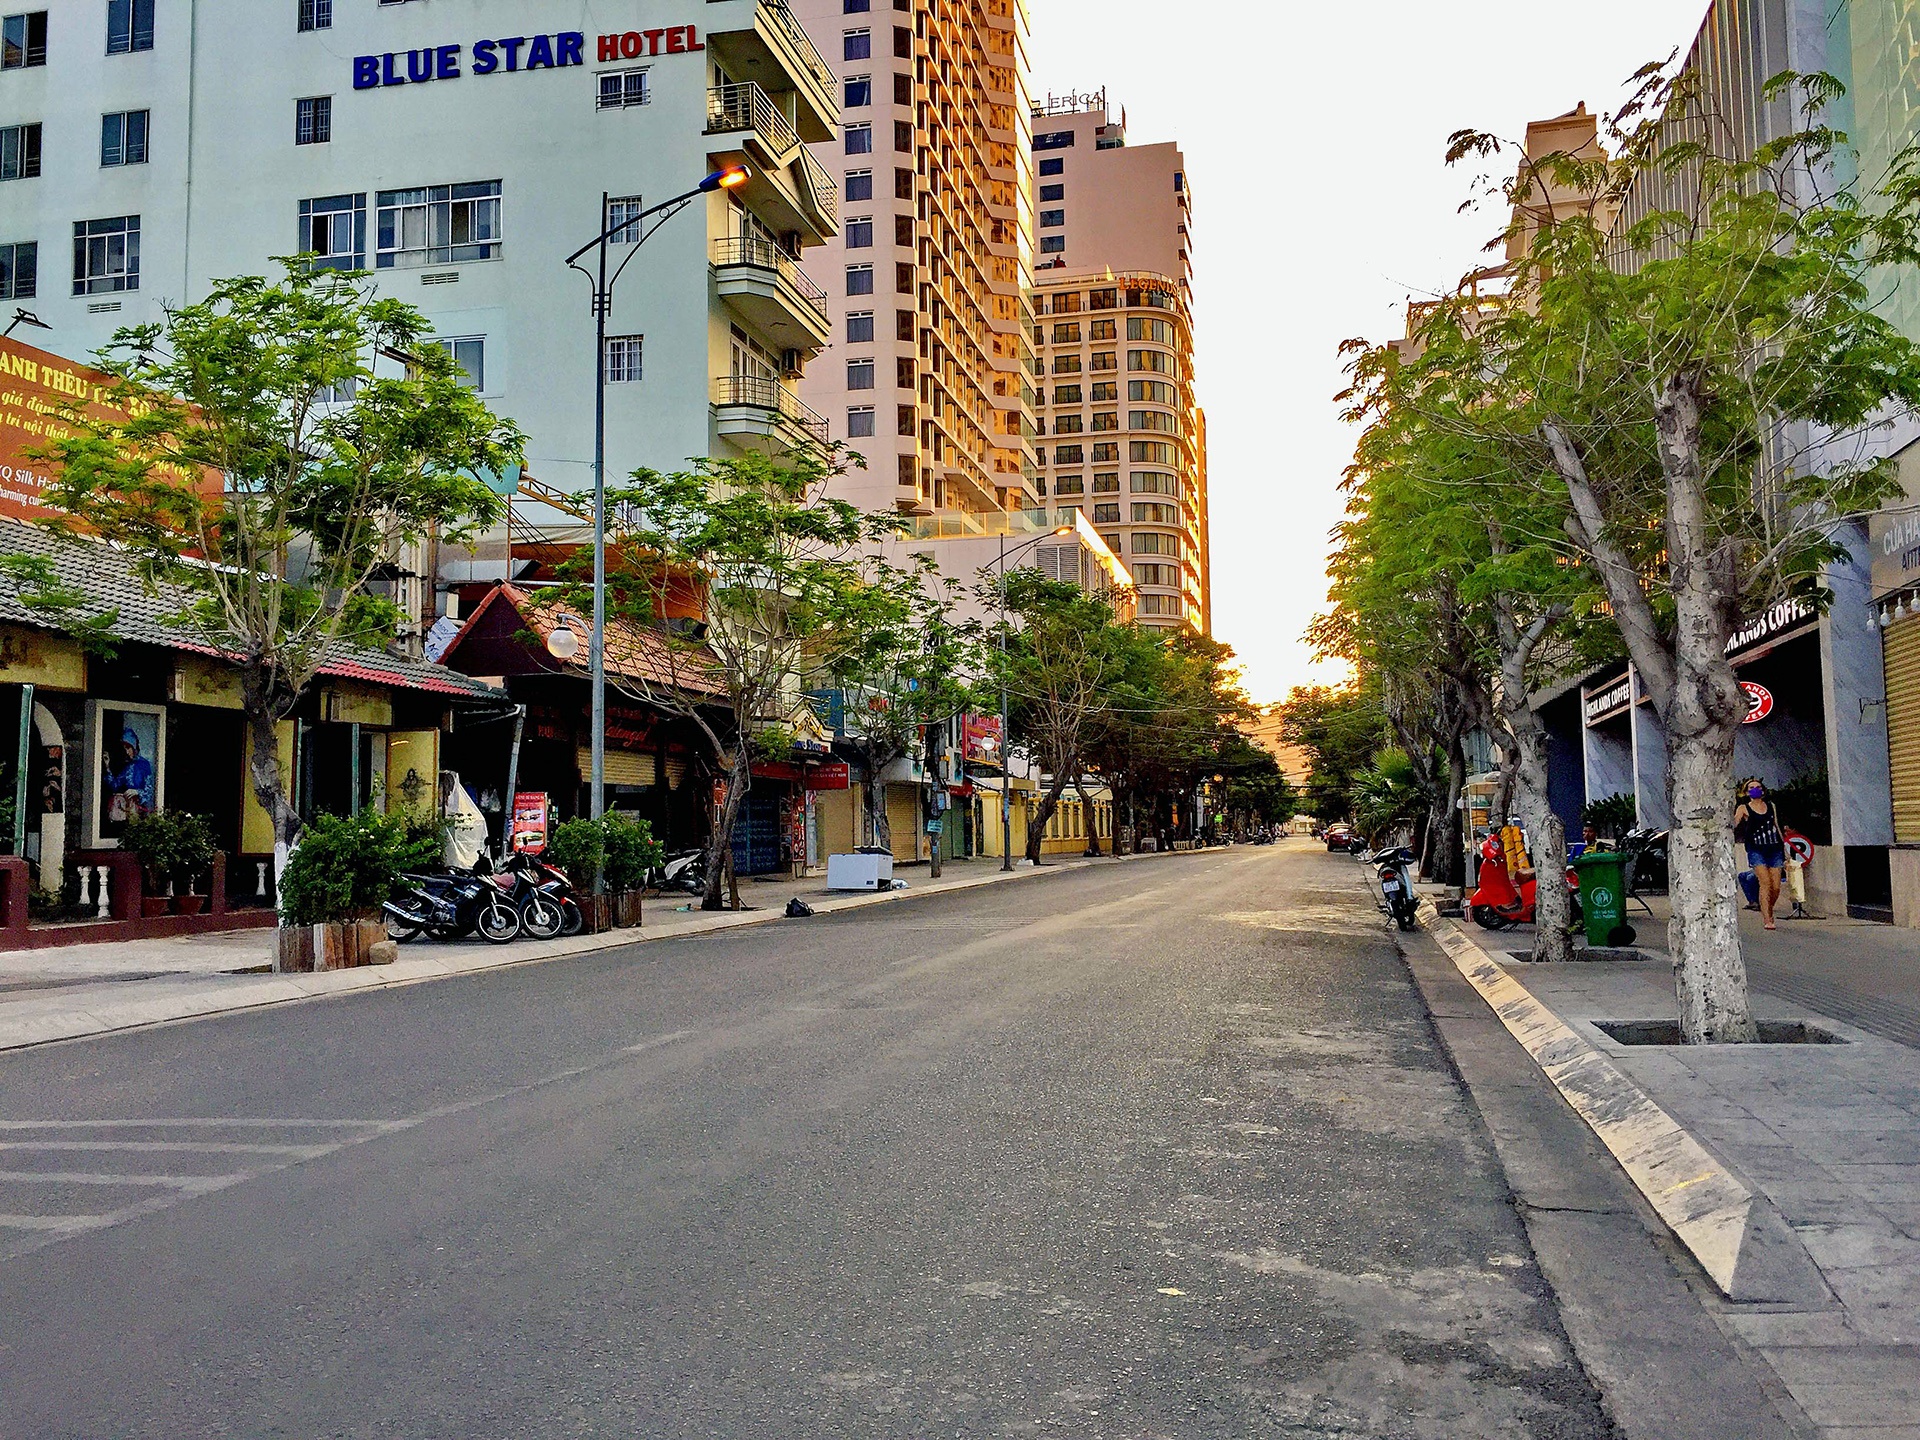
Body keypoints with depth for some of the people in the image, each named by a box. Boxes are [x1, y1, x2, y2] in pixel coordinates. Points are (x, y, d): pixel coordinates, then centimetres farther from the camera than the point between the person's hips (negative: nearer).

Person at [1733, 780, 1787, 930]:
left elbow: (1777, 827, 21)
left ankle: (1767, 913, 24)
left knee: (1776, 887, -2)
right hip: (1757, 850, -4)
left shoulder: (1771, 807, 16)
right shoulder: (1744, 809, 5)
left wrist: (1785, 849, 20)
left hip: (1775, 849, 4)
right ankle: (1767, 920, -17)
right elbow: (1733, 824, -8)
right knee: (1765, 883, -18)